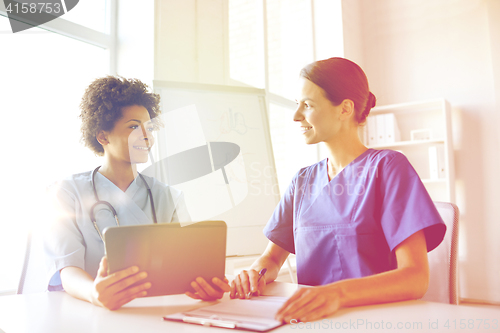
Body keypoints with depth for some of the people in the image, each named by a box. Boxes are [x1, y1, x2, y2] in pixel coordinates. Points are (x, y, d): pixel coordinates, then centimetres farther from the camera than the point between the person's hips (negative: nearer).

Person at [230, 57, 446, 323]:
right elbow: (273, 256, 13)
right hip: (313, 320, 4)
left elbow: (416, 278, -16)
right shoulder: (303, 180, 11)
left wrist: (337, 293, -33)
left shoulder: (386, 166, -6)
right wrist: (256, 273, -11)